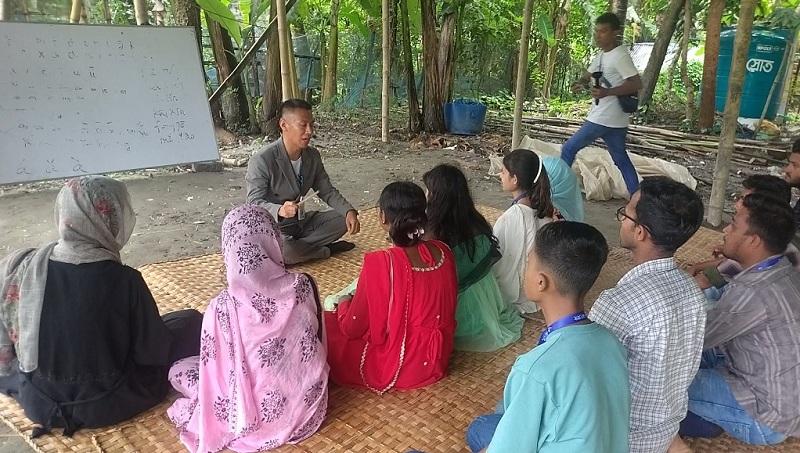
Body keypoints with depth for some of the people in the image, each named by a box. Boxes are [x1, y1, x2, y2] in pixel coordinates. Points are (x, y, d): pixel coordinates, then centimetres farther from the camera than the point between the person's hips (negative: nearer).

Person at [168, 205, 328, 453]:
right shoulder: (303, 286, -17)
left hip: (257, 416, -4)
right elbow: (318, 346, -2)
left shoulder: (222, 308, -25)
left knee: (177, 371, 16)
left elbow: (214, 373, -14)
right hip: (308, 404, 4)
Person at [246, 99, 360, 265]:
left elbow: (327, 191, 3)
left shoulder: (313, 155, -1)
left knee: (343, 219, -8)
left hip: (301, 221, 6)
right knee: (283, 253, -36)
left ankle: (297, 246, -10)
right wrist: (280, 211, -45)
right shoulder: (261, 160, -22)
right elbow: (254, 203, -23)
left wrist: (349, 211, -16)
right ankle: (327, 250, -7)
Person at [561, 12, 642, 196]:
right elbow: (587, 76, 19)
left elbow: (637, 84, -20)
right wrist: (580, 83, -4)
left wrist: (607, 92, -29)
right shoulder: (602, 55, 14)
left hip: (605, 119, -10)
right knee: (621, 160, 13)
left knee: (569, 149, -1)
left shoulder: (620, 56, -14)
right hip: (614, 120, 10)